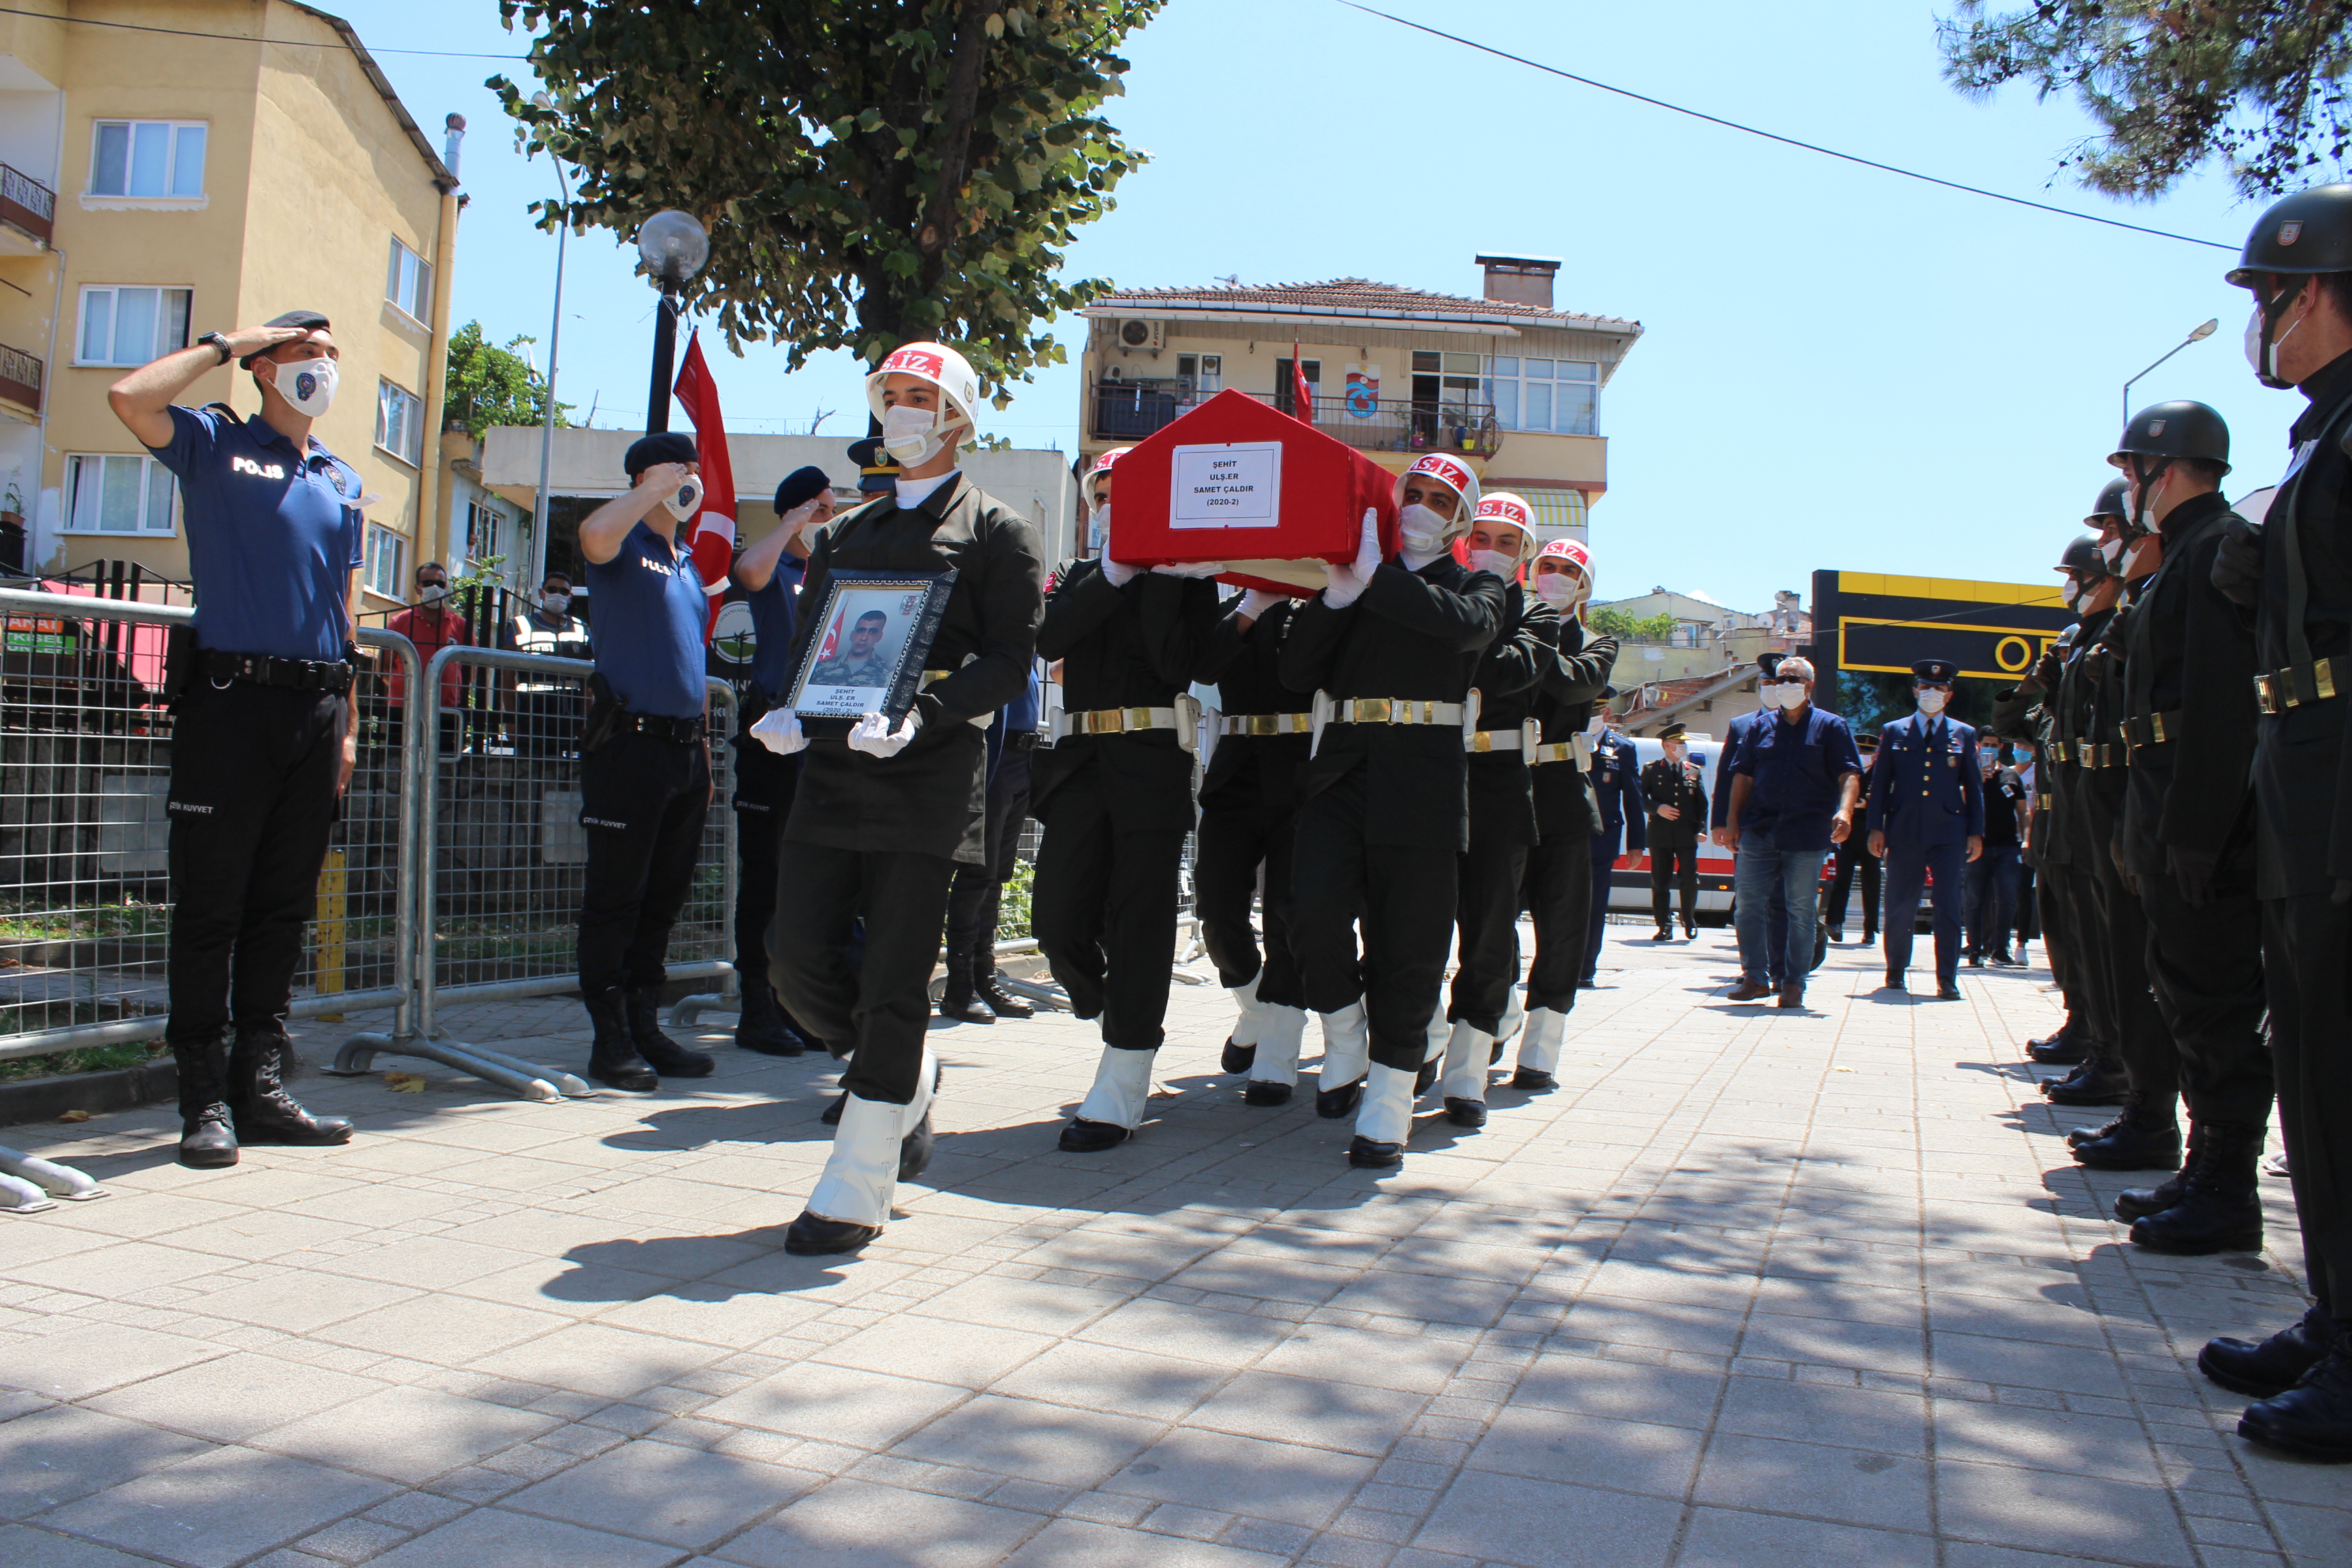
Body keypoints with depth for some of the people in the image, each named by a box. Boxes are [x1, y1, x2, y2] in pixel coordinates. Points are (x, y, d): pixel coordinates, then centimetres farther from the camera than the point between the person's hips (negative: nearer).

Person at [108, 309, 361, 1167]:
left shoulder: (342, 480, 19)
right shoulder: (215, 444, 6)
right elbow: (130, 396, -15)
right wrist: (227, 342, -2)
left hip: (316, 706, 5)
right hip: (231, 699, -5)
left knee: (284, 908, 8)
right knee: (209, 908, -2)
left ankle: (261, 1089, 15)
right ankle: (205, 1101, 4)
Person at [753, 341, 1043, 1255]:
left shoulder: (995, 532, 5)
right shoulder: (844, 534, 23)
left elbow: (1009, 660, -4)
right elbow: (807, 640, 20)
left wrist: (919, 716, -21)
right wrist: (790, 711, -2)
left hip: (930, 778, -5)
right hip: (833, 771, 5)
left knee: (894, 984, -4)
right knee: (797, 956, -2)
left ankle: (857, 1189, 5)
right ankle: (907, 1078, 27)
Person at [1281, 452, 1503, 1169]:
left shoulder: (1475, 584, 14)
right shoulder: (1352, 575, 17)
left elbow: (1467, 625, -12)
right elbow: (1296, 671, 6)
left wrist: (1376, 580, -16)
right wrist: (1338, 595, -7)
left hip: (1423, 773, -1)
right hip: (1340, 765, 1)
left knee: (1406, 943, -2)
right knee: (1315, 908, -17)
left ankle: (1387, 1108, 7)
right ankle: (1345, 1045, 10)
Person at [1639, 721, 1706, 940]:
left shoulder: (1695, 771, 13)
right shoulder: (1651, 770, 8)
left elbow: (1702, 804, 10)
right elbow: (1640, 798, 5)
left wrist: (1701, 829, -2)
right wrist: (1657, 808, -13)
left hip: (1687, 835, 1)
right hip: (1661, 834, -1)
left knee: (1690, 880, -1)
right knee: (1661, 882, -1)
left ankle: (1690, 922, 19)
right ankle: (1665, 927, 6)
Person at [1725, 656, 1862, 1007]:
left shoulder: (1831, 727, 6)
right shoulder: (1759, 728, 14)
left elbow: (1849, 775, -3)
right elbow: (1743, 776, 14)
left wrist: (1845, 811, -20)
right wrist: (1733, 818, 5)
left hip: (1807, 835, -3)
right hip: (1758, 833, 3)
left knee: (1802, 910, 1)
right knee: (1748, 903, 0)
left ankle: (1794, 983, 9)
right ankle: (1755, 978, 9)